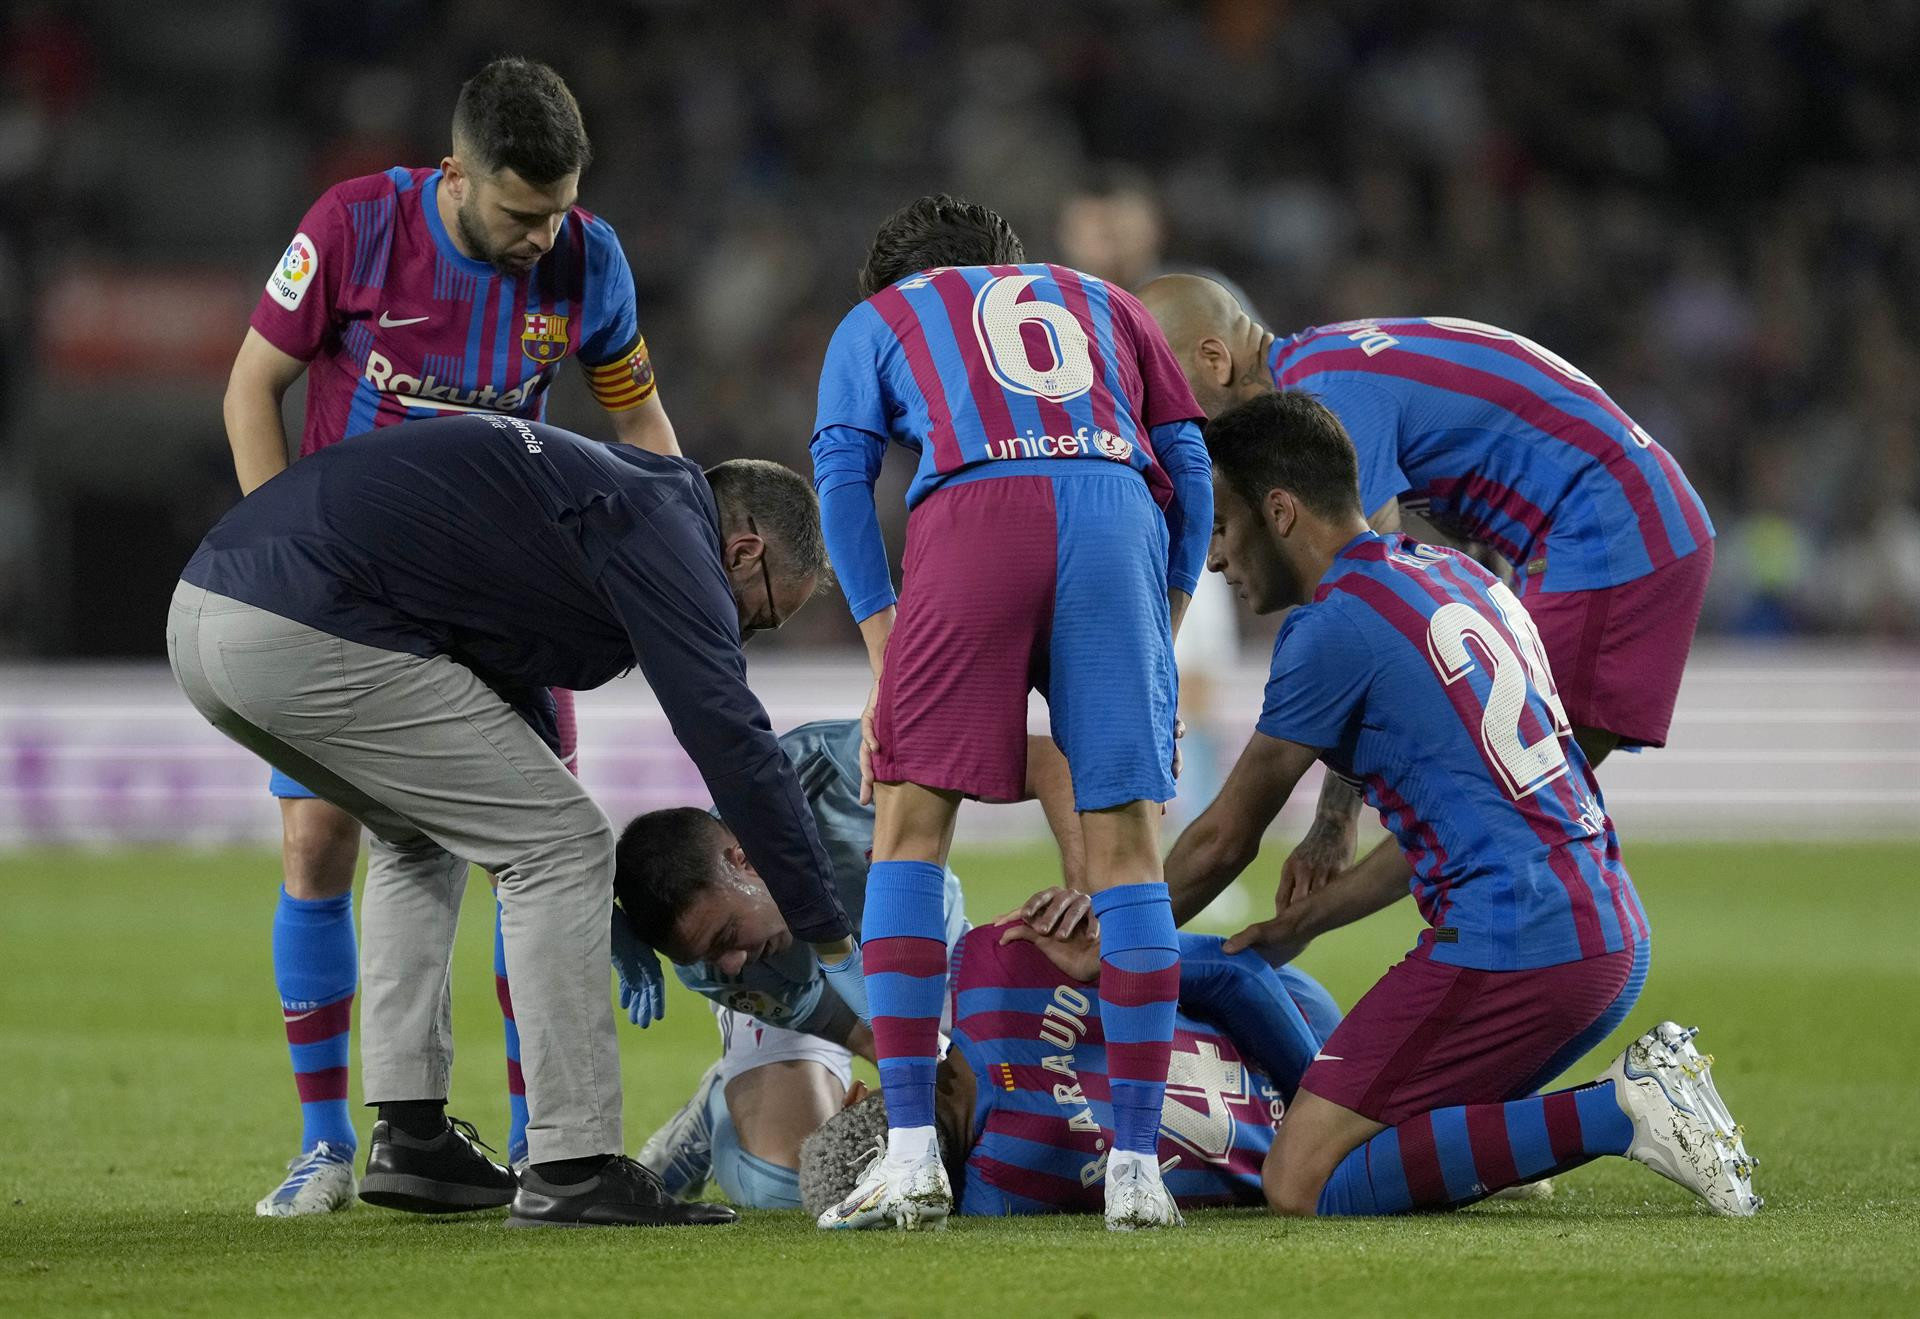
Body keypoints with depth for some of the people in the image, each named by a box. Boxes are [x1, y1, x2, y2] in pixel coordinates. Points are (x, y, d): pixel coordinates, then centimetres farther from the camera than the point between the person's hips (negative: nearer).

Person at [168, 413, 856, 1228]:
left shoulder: (608, 488, 29)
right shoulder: (667, 527, 0)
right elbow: (735, 746, -6)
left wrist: (589, 922, 42)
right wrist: (836, 949, 0)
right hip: (316, 640, -10)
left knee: (422, 835, 30)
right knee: (563, 846, 0)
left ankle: (409, 1137, 23)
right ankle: (570, 1168, 1)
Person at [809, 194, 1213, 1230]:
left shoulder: (875, 319, 30)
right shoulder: (1103, 302, 36)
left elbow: (842, 481, 15)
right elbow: (1188, 471, 24)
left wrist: (887, 664, 12)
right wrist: (1159, 645, 27)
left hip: (973, 510, -2)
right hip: (1118, 512, 2)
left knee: (910, 830, 7)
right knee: (1126, 842, 6)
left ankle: (912, 1157, -2)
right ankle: (1137, 1165, 2)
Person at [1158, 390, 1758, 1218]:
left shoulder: (1332, 623, -7)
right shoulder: (1456, 577, 19)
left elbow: (1226, 840, 2)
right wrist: (1301, 923, 32)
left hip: (1511, 948, -9)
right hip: (1612, 936, 9)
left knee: (1303, 1184, -10)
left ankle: (1618, 1116, -17)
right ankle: (1641, 1098, 2)